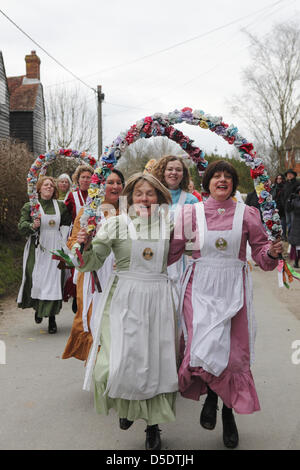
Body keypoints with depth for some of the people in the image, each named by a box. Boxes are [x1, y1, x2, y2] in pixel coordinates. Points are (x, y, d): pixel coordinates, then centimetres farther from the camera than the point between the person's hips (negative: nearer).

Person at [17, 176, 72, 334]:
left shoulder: (61, 206, 10)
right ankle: (38, 308, 27)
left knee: (53, 281, -4)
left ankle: (52, 317, 4)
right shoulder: (30, 205, 2)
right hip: (37, 248, -1)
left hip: (54, 248, 2)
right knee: (36, 280, -2)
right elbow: (21, 225, -5)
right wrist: (32, 226, -21)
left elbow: (68, 221, 25)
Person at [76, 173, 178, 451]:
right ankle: (126, 405, 30)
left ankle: (153, 426, 28)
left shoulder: (169, 222, 6)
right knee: (120, 363, -6)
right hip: (124, 299, -2)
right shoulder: (116, 223, -1)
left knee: (156, 364, 7)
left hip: (158, 299, 2)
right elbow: (92, 263, -3)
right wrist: (85, 245, -20)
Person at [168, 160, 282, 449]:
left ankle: (228, 412, 29)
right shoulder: (192, 212, 3)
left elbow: (261, 253, 5)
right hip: (201, 286, 0)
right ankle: (210, 395, 24)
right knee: (205, 347, -10)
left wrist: (272, 252, -17)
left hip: (233, 288, 1)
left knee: (233, 352, 4)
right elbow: (171, 250, 5)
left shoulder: (246, 214, 4)